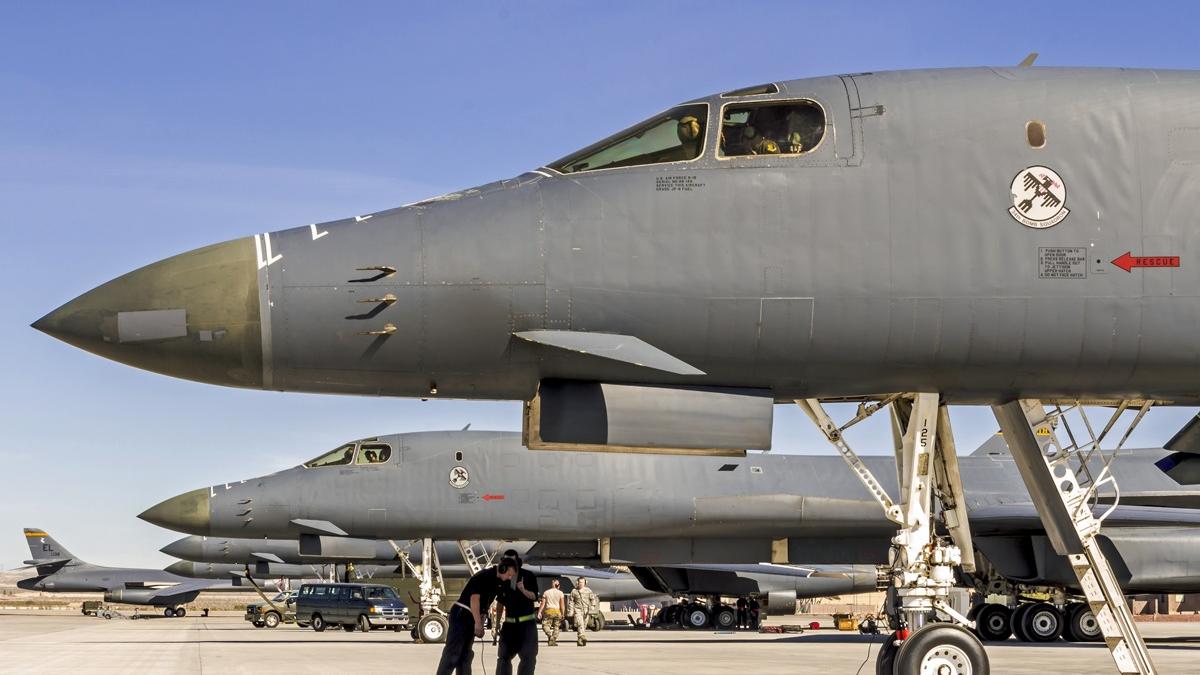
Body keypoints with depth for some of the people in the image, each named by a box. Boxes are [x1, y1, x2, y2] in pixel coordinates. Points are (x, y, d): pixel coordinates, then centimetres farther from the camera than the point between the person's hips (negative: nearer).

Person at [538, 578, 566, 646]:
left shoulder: (546, 593, 4)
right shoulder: (560, 593, 1)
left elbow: (543, 603, 3)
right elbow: (562, 605, -2)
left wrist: (539, 612, 7)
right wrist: (563, 614, 2)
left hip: (548, 611, 0)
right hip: (557, 612, 0)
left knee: (545, 626, 2)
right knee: (556, 627, 9)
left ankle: (549, 634, -26)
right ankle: (553, 641, 3)